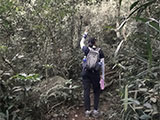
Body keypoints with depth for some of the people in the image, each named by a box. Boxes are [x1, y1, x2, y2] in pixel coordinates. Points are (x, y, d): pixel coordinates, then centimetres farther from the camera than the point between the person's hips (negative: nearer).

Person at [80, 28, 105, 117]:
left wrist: (85, 34, 33)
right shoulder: (100, 51, -1)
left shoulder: (86, 50, -1)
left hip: (86, 73, 0)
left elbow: (81, 43, 20)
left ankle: (87, 111, 12)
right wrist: (102, 75, 4)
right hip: (96, 73, 0)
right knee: (96, 92, 13)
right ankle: (95, 110, 11)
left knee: (86, 91, 8)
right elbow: (102, 64, -2)